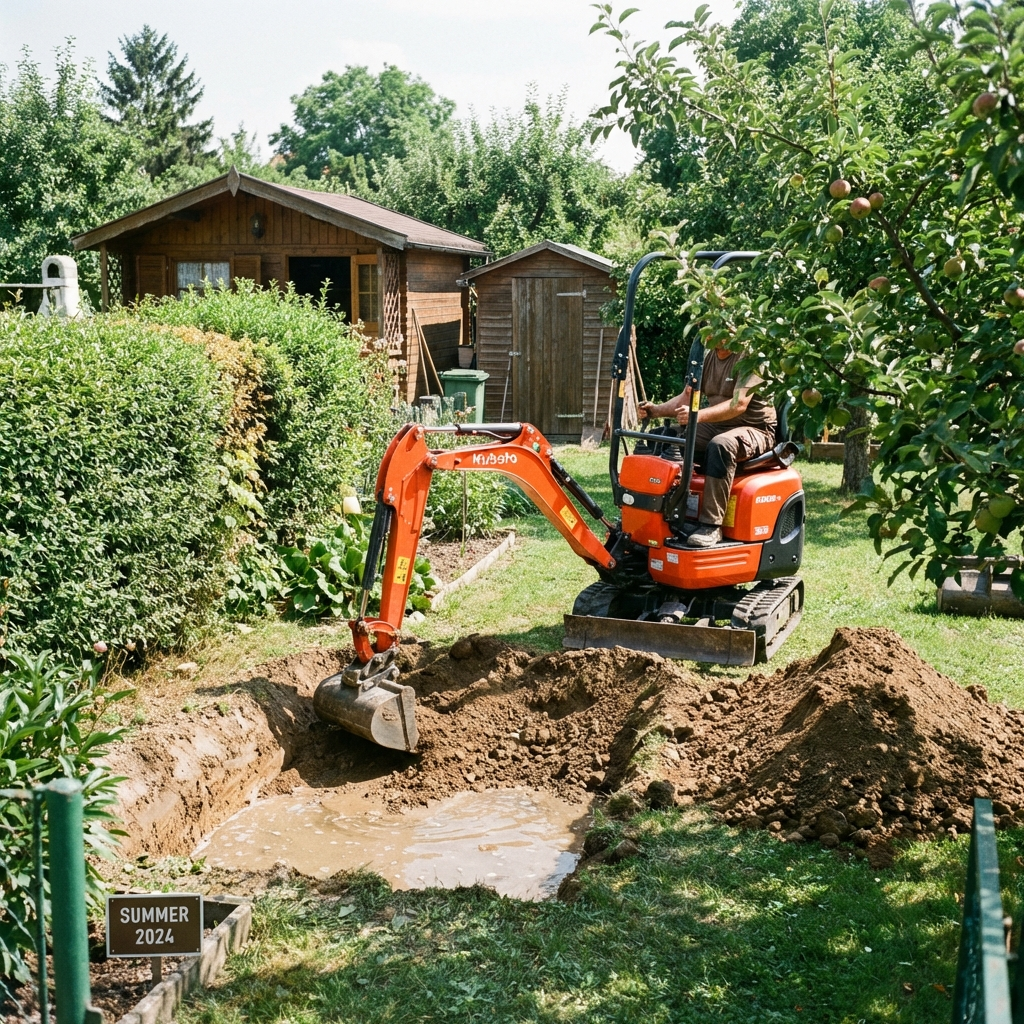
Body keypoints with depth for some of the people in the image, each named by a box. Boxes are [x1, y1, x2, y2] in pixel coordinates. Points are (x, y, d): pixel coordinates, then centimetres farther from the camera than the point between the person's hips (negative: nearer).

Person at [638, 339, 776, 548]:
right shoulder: (708, 358, 8)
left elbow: (739, 404, -26)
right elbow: (686, 398, 7)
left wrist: (698, 415, -39)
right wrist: (657, 410, -12)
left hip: (755, 429, -7)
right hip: (716, 426, 7)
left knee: (720, 445, -39)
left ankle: (711, 525, -36)